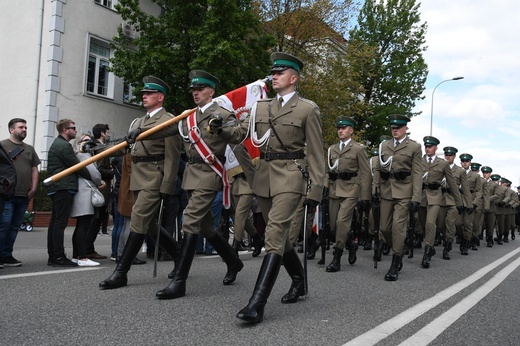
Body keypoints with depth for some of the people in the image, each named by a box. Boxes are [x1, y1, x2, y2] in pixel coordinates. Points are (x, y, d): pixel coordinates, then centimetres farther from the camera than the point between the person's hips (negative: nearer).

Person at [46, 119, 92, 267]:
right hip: (64, 187, -11)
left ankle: (52, 257, 14)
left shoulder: (57, 144, 23)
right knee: (60, 223, -10)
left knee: (55, 222, 10)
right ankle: (59, 257, -9)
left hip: (56, 187, 11)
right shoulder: (64, 145, -10)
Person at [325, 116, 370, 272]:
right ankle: (351, 245, 35)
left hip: (350, 190, -5)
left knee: (342, 220, -17)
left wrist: (365, 198, -7)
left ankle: (337, 258, -6)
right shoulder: (332, 149, 15)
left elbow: (365, 174, -3)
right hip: (334, 190, 6)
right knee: (334, 225, 6)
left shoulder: (358, 149, 1)